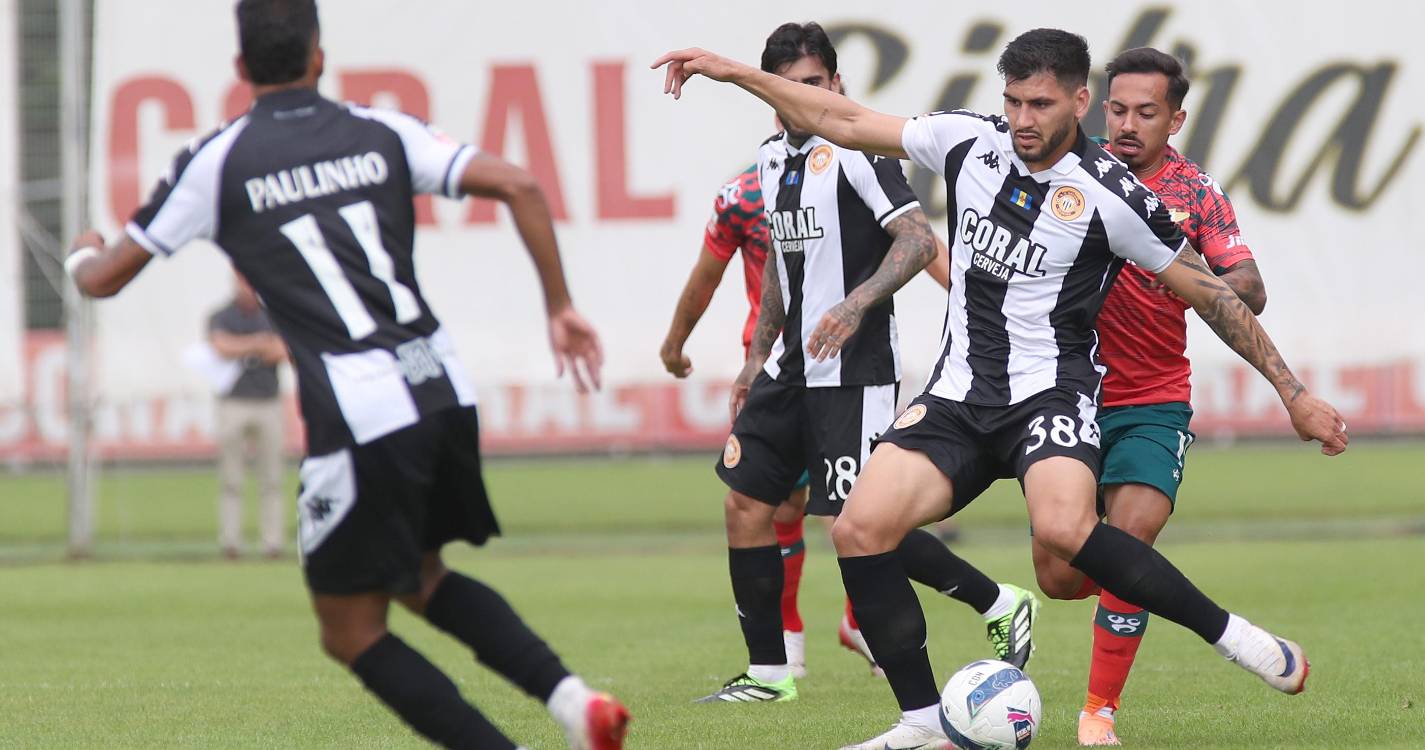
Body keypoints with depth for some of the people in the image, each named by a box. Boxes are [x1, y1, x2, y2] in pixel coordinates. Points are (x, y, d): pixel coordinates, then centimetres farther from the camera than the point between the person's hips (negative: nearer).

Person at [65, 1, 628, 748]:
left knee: (352, 632, 9)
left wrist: (82, 256, 34)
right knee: (424, 579, 28)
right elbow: (519, 186, 1)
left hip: (359, 418, -5)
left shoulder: (218, 160, 2)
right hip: (443, 390, 5)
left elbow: (104, 279, 10)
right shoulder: (379, 133, 10)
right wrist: (559, 307, 9)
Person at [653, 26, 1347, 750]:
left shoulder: (1110, 194, -11)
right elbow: (845, 121, 11)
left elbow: (1212, 295, -4)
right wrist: (730, 70, 10)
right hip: (958, 396, 5)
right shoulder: (970, 142, 1)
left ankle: (1229, 634, -17)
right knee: (859, 528, -14)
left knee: (1063, 529, -34)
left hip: (1052, 392, -5)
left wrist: (1294, 395, -4)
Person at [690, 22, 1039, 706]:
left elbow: (917, 240, -21)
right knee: (744, 503, 5)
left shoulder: (856, 148, -12)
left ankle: (1002, 605, 3)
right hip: (792, 367, 8)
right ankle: (767, 674, 13)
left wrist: (857, 304, -32)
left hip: (854, 371, -8)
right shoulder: (772, 157, 13)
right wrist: (757, 359, 25)